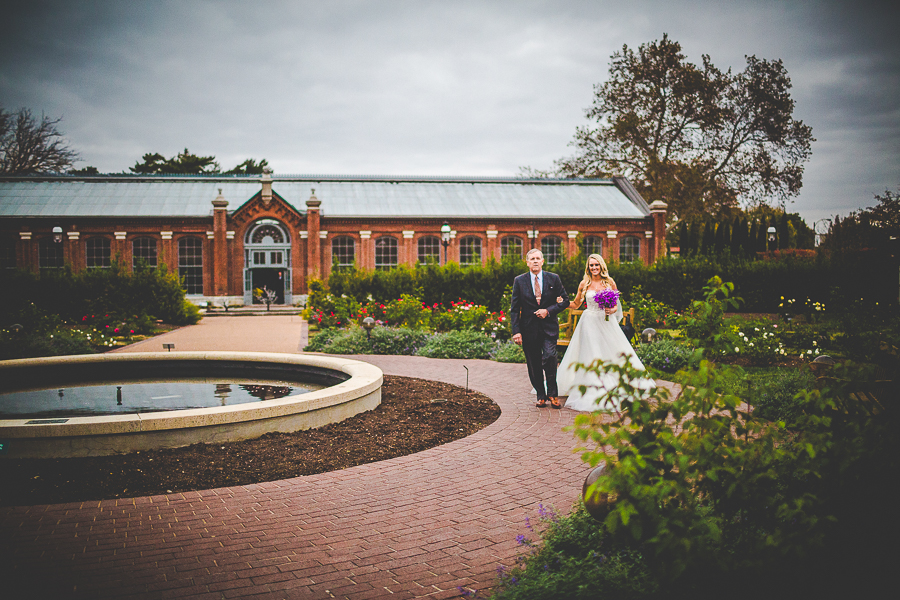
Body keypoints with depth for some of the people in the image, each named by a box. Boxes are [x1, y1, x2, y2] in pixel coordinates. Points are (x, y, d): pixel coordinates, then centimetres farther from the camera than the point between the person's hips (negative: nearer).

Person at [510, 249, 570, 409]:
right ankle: (541, 395, 20)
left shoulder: (554, 279, 4)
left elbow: (565, 301, 7)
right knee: (534, 364, 5)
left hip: (549, 327, -1)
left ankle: (552, 394, 0)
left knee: (549, 357, -17)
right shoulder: (520, 281, 4)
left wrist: (548, 311, -9)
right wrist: (516, 331, -6)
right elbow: (514, 308, 2)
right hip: (529, 328, 1)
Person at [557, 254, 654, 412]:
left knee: (614, 353, 1)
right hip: (590, 322, -1)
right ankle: (593, 391, 4)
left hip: (606, 322, 1)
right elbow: (576, 304, 10)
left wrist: (613, 310, -13)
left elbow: (617, 304, 8)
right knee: (591, 356, -3)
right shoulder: (584, 284, 2)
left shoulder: (610, 282, 4)